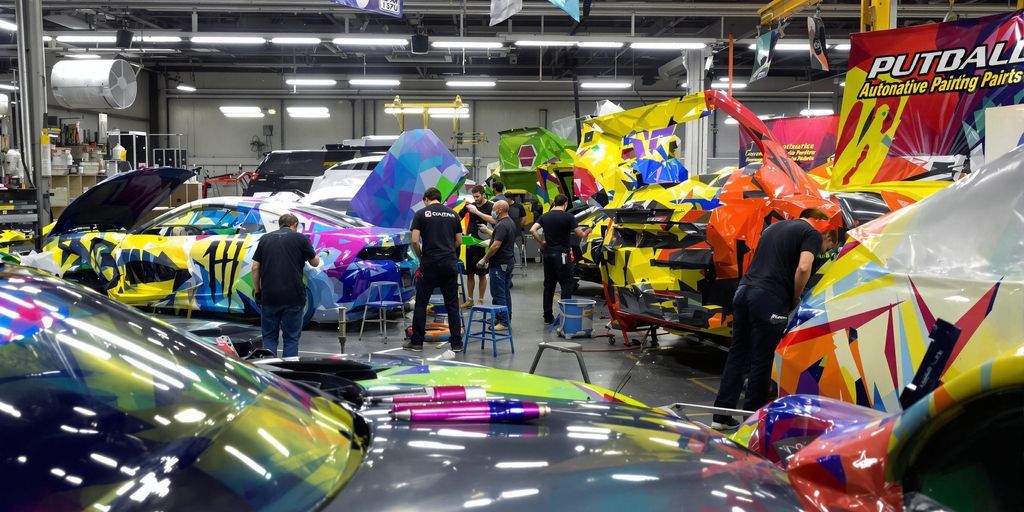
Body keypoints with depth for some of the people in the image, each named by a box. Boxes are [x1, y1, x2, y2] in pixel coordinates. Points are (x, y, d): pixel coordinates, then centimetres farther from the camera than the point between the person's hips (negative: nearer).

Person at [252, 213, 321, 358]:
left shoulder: (265, 239, 11)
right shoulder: (300, 238, 2)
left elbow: (255, 268, 7)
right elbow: (315, 263, 12)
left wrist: (257, 290, 16)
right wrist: (310, 251, 33)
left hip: (269, 296, 2)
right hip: (293, 296, -2)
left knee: (269, 337, 12)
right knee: (291, 338, 6)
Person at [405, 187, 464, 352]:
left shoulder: (421, 213, 0)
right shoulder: (453, 214, 10)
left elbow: (415, 241, -7)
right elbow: (459, 241, 12)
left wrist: (421, 257, 9)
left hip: (430, 264, -3)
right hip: (450, 263, 3)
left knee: (421, 303, 6)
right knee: (452, 304, 8)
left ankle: (416, 342, 10)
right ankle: (456, 343, 8)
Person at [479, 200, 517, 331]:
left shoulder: (502, 225, -20)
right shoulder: (511, 222, 12)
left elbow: (496, 246, -25)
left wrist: (485, 259, -14)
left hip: (499, 265, -10)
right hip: (509, 262, 10)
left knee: (498, 294, -5)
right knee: (506, 293, 14)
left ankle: (503, 322, -4)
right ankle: (507, 319, 20)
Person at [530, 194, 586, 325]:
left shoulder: (545, 216, 7)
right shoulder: (568, 216, -7)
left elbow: (532, 230, -4)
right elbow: (580, 234, -11)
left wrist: (541, 243, 5)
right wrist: (584, 234, 11)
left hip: (548, 254, 5)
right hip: (562, 255, -5)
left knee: (548, 286, 11)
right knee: (566, 286, 0)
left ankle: (547, 317, 13)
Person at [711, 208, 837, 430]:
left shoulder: (775, 227, 27)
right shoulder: (813, 234, 3)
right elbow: (803, 268, -14)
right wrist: (795, 298, 1)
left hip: (744, 289, 7)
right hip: (770, 298, -7)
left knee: (737, 354, 13)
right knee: (762, 361, 3)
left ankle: (722, 415, 15)